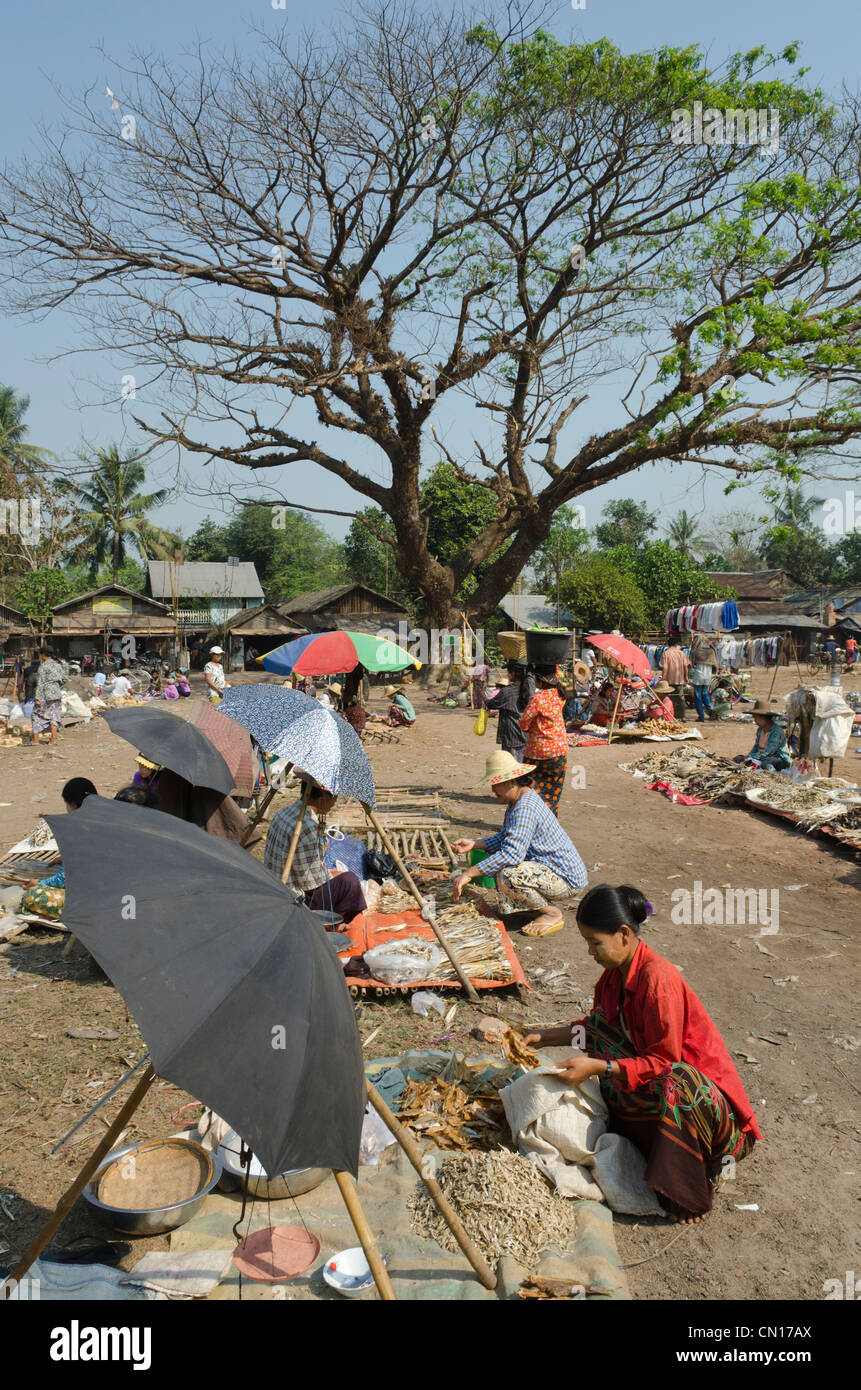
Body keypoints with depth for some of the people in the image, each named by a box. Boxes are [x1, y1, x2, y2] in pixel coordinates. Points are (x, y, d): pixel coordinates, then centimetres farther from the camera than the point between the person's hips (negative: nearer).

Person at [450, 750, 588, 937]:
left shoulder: (526, 808, -25)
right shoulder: (517, 801, 8)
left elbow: (512, 854, -33)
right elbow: (504, 838, 16)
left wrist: (469, 874, -31)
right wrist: (473, 844, 1)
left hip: (566, 879, -11)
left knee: (507, 876, -32)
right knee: (492, 854, 15)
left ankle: (552, 914, -9)